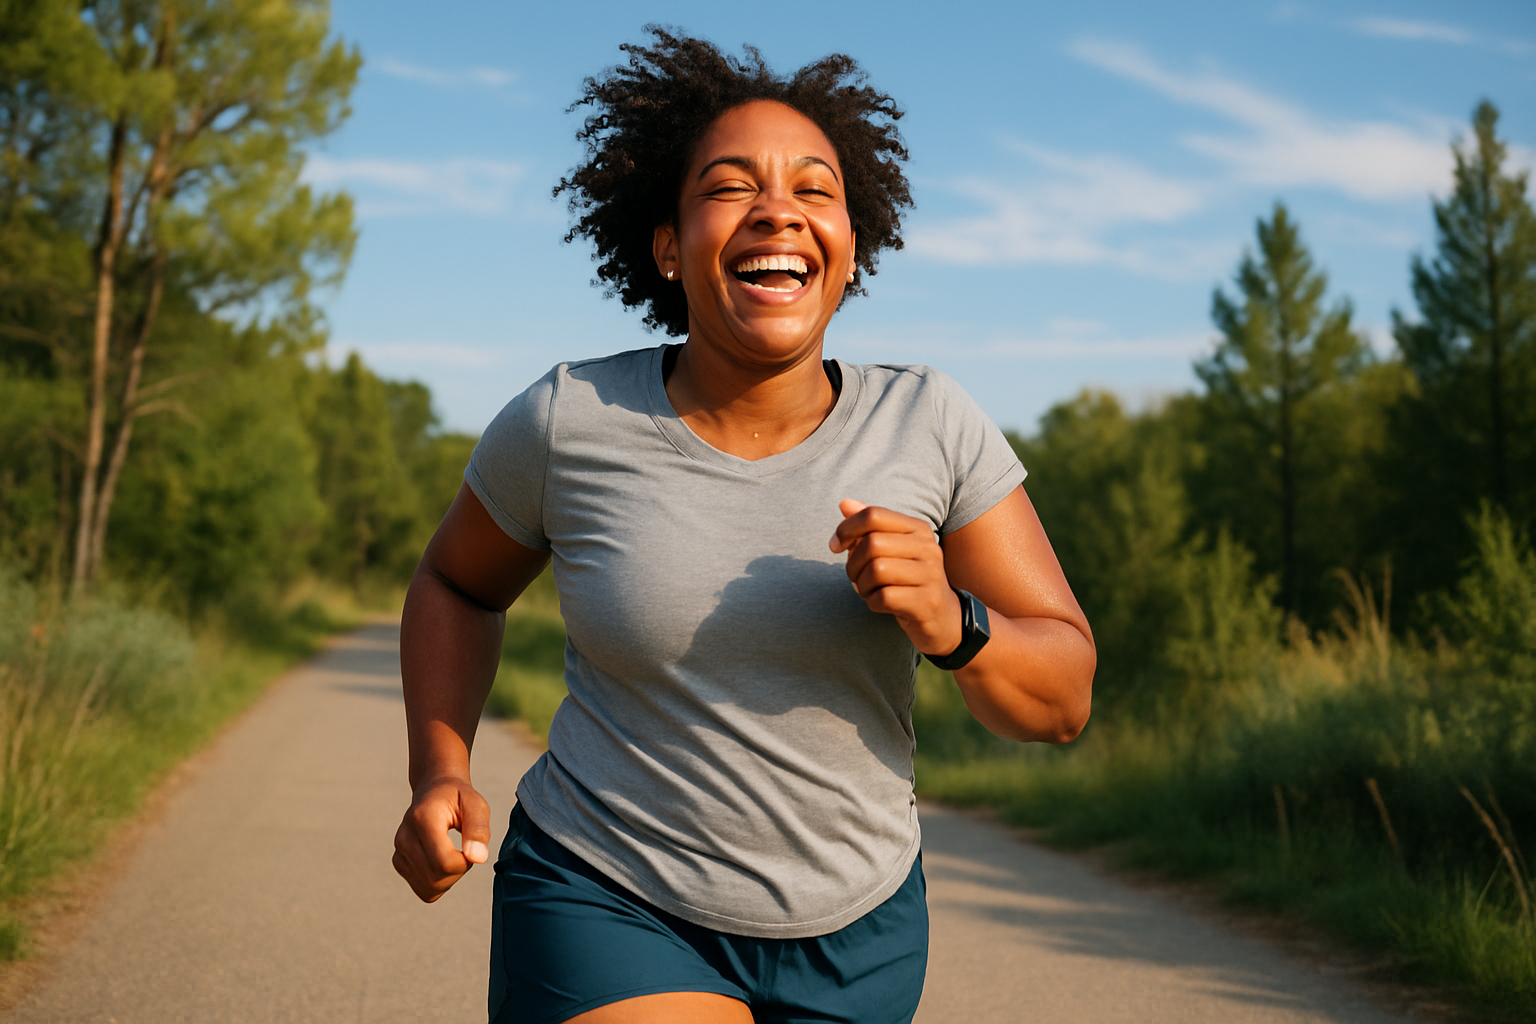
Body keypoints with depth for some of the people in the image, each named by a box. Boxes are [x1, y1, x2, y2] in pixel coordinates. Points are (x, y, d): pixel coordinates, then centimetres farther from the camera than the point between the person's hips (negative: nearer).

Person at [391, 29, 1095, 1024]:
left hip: (852, 938, 3)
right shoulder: (568, 421, -13)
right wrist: (440, 773, -7)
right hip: (609, 908, -2)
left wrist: (950, 624, -27)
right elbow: (458, 583, 7)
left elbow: (1062, 699, -8)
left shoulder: (930, 423, -11)